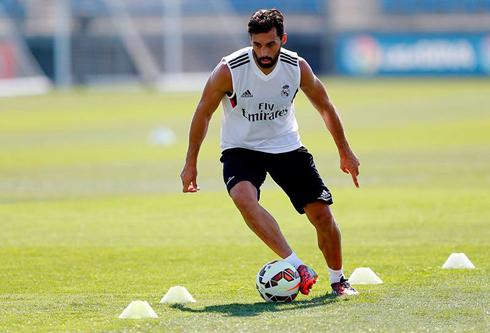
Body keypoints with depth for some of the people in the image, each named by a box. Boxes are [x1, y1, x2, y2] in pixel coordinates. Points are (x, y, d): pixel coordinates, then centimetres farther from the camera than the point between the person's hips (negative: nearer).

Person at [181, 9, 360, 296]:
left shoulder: (297, 67, -13)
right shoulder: (229, 70, -21)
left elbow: (325, 107, 5)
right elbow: (203, 113, -6)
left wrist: (345, 152, 11)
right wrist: (191, 164, -1)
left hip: (287, 146, 3)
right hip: (241, 149, -3)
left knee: (322, 213, -5)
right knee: (244, 196, -34)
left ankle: (338, 279, 21)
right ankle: (298, 267, -38)